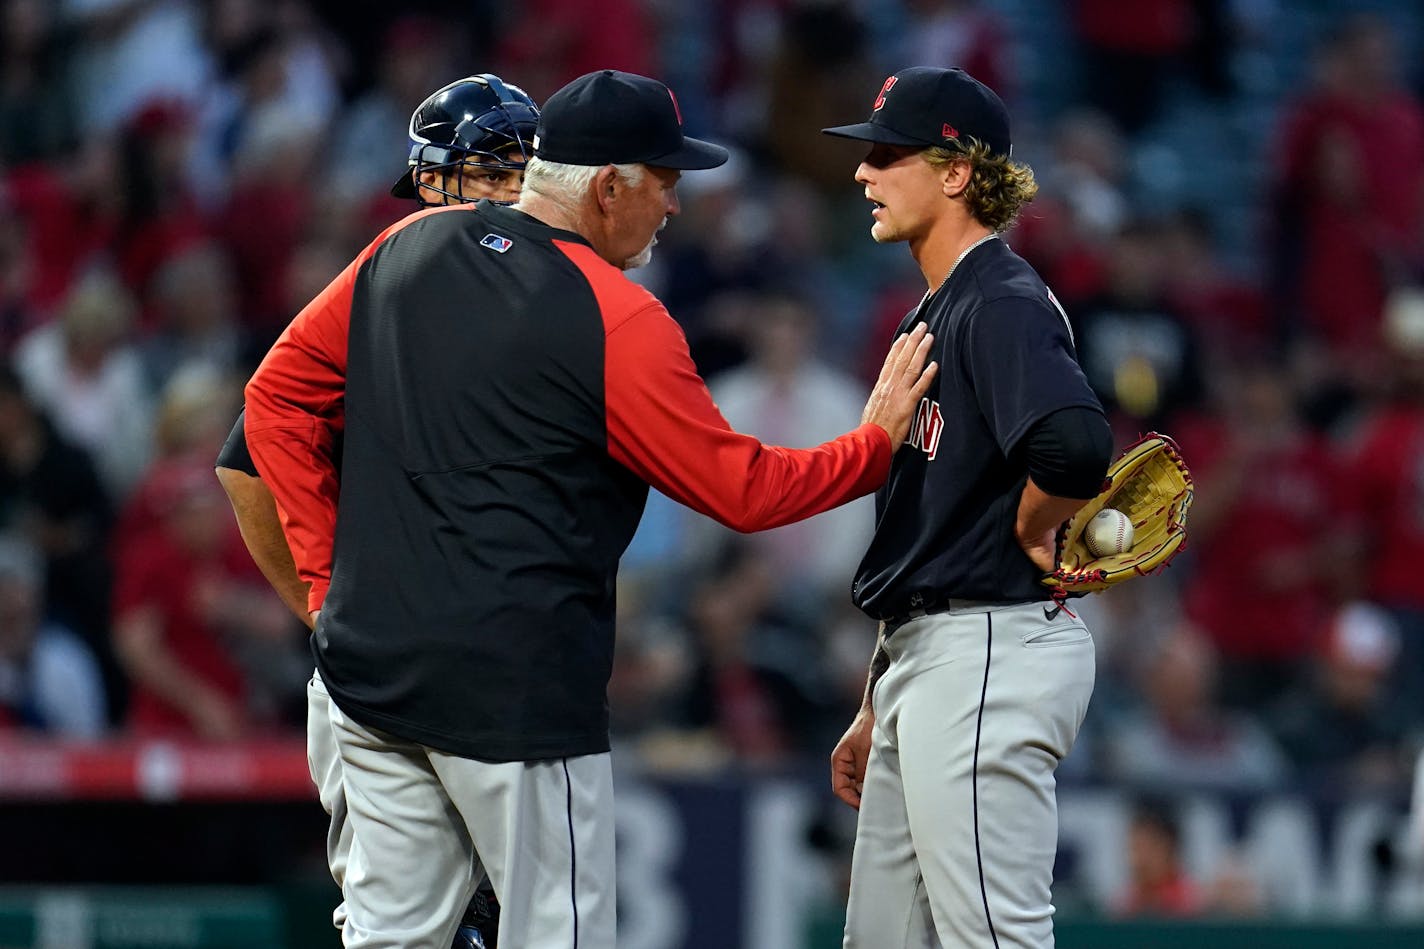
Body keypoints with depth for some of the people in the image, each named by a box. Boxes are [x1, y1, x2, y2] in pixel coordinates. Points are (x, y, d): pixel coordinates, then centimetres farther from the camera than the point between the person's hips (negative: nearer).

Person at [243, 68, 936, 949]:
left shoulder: (407, 248, 8)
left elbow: (279, 395, 12)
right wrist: (878, 441, 9)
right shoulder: (619, 320, -11)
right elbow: (743, 489, -6)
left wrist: (328, 569, 12)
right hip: (517, 693, -7)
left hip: (370, 666, 7)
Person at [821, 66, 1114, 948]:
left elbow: (1075, 445, -35)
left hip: (992, 656, -11)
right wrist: (878, 710, 24)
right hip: (924, 660, 11)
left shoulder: (1004, 303, -13)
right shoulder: (934, 311, 19)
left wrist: (1030, 532, -15)